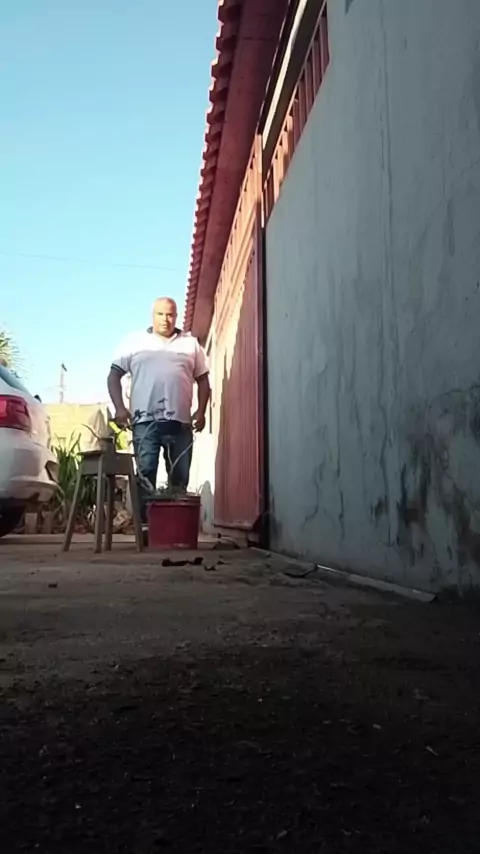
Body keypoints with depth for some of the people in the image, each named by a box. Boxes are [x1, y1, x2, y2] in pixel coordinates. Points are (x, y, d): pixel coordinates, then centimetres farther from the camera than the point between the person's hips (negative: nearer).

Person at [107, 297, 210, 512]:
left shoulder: (191, 343, 16)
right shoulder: (134, 341, 11)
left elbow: (202, 379, 16)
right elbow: (114, 374, 8)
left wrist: (201, 412, 3)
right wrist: (119, 407, -5)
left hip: (180, 422, 2)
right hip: (145, 420, -2)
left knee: (180, 477, 4)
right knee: (146, 474, -5)